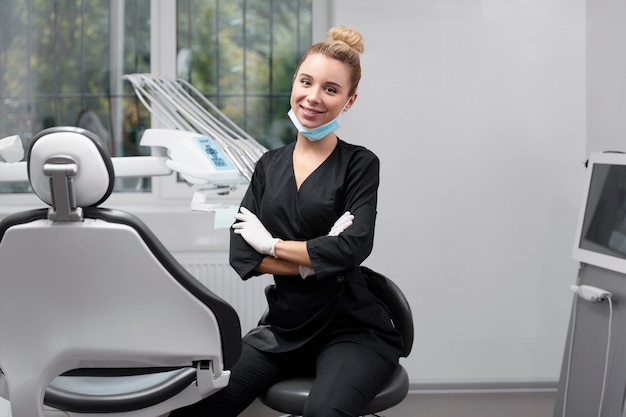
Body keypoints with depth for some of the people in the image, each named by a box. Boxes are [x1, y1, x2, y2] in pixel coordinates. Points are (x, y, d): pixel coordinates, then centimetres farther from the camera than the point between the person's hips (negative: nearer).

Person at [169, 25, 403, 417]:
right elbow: (242, 254, 0)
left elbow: (352, 249, -17)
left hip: (352, 329, -4)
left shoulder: (359, 164, -2)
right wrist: (316, 261, -13)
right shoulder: (270, 165, 10)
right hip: (283, 327, 4)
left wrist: (271, 243, -6)